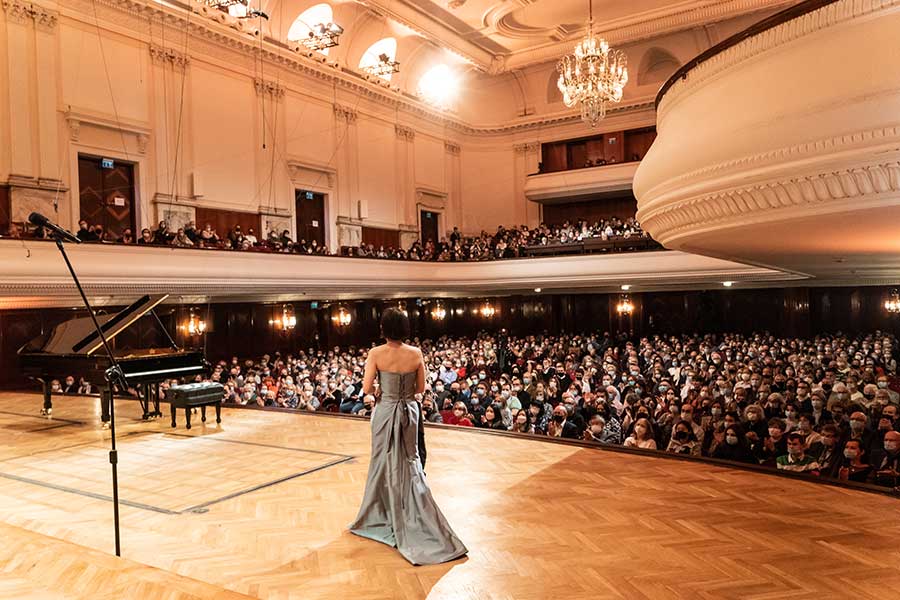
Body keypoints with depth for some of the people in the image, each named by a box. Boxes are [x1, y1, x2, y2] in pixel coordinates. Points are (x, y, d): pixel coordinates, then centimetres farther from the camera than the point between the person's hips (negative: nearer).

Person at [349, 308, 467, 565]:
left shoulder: (376, 353, -14)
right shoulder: (416, 353, -6)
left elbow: (367, 388, -10)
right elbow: (420, 388, 1)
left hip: (386, 412, -2)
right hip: (409, 411, 2)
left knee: (384, 464, 12)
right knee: (410, 464, 14)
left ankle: (381, 517, 26)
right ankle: (415, 521, 17)